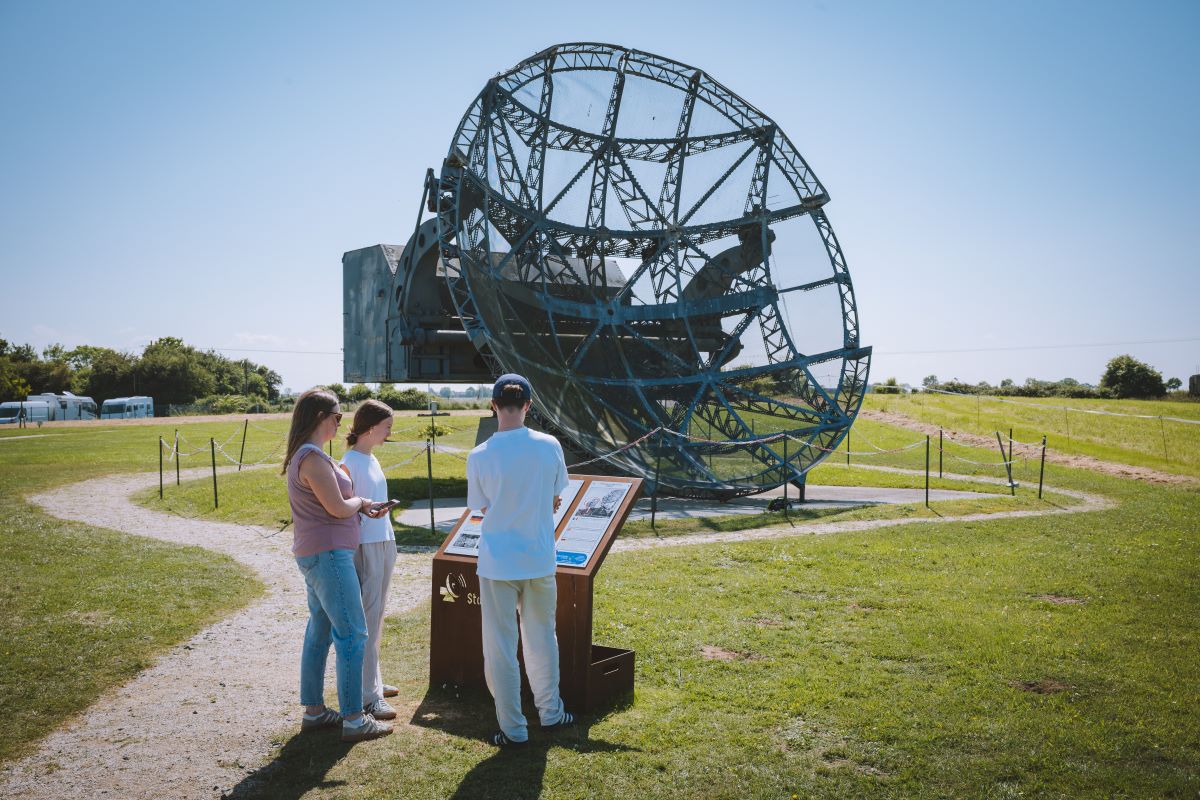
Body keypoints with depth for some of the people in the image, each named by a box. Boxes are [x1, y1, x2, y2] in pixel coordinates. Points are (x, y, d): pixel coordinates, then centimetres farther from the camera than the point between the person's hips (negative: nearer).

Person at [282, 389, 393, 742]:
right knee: (352, 634, -5)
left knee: (320, 631, 16)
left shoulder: (301, 455, 13)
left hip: (315, 554, 11)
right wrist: (360, 501, 0)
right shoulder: (313, 458, -20)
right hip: (328, 554, -11)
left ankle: (313, 711, 26)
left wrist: (362, 508, 10)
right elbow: (338, 508, -20)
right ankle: (354, 720, 2)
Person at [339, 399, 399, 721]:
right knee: (366, 620, -5)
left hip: (384, 544, 9)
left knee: (376, 617, 16)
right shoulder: (349, 463, -15)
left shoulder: (372, 459, 12)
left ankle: (372, 680, 28)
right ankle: (368, 696, 1)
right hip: (364, 547, -9)